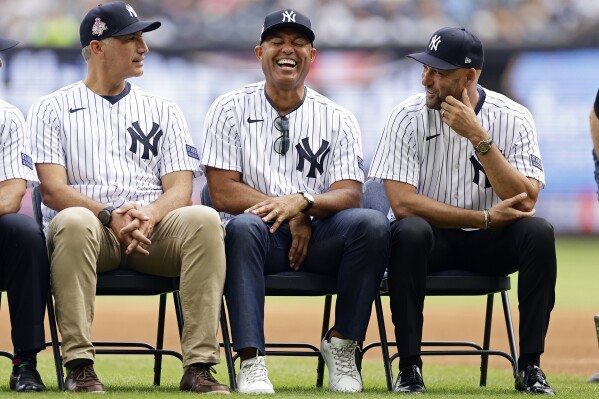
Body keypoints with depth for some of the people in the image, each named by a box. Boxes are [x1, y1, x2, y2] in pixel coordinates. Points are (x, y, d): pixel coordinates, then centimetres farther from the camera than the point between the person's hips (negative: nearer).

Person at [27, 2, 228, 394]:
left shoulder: (163, 110, 20)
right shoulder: (53, 108, 11)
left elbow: (180, 188, 8)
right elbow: (52, 188, -2)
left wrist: (149, 215, -17)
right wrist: (110, 216, -20)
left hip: (155, 228, 3)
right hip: (93, 229, -2)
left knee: (205, 219, -29)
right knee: (73, 222, -38)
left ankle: (199, 365, -34)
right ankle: (80, 367, -37)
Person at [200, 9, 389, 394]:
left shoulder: (338, 119, 9)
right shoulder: (230, 110, 5)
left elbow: (349, 195, -3)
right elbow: (223, 193, -4)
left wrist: (302, 201, -24)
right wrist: (290, 215, -13)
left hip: (320, 236, 2)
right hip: (263, 237, -2)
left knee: (373, 224, -27)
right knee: (243, 226, -37)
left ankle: (342, 345, -15)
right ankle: (251, 362, -40)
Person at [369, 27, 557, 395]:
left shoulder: (513, 118, -9)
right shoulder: (407, 117, -11)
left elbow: (524, 202, -20)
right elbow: (402, 203, -18)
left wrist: (478, 138, -27)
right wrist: (485, 217, -21)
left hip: (490, 244, 1)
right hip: (432, 238, -1)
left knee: (539, 232, -28)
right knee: (410, 232, -35)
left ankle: (530, 366, -21)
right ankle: (410, 369, -28)